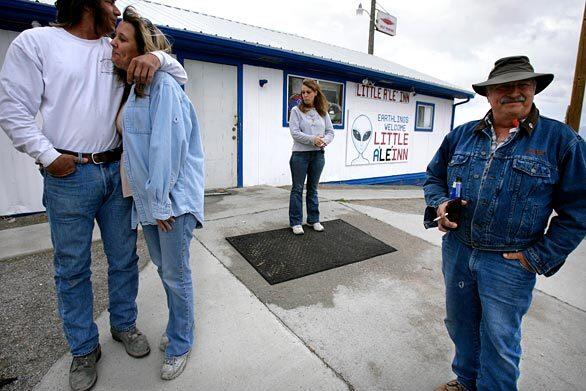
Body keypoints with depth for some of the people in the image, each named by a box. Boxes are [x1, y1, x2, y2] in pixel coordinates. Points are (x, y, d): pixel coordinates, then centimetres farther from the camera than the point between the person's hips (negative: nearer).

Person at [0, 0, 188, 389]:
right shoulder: (35, 42, 2)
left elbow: (180, 76, 8)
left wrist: (157, 57, -11)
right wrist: (48, 156, -10)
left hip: (117, 171, 4)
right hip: (69, 175, -3)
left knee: (125, 257, 12)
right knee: (72, 267, 8)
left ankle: (124, 324, 33)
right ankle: (84, 349, 26)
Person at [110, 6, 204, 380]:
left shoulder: (164, 85, -13)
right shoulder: (134, 90, 13)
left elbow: (167, 147, -20)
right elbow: (136, 146, 16)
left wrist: (161, 202, -19)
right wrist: (150, 200, 9)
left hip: (173, 198, -9)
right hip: (148, 197, 9)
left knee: (176, 274, 4)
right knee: (163, 268, 20)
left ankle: (180, 344, 26)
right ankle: (178, 328, 42)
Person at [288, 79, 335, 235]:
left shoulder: (323, 112, 9)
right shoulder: (296, 111, -2)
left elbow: (330, 131, 7)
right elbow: (295, 133, -12)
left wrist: (324, 141, -14)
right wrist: (313, 139, -22)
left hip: (318, 155, 4)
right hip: (300, 154, -3)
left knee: (313, 188, 13)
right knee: (297, 189, 3)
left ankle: (314, 219, 24)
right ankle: (295, 222, 11)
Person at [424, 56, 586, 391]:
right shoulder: (461, 135, 3)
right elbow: (434, 176, 12)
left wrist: (539, 258, -10)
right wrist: (440, 203, -9)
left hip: (510, 263, -4)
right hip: (456, 250, 4)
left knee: (499, 342, 13)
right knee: (461, 325, 23)